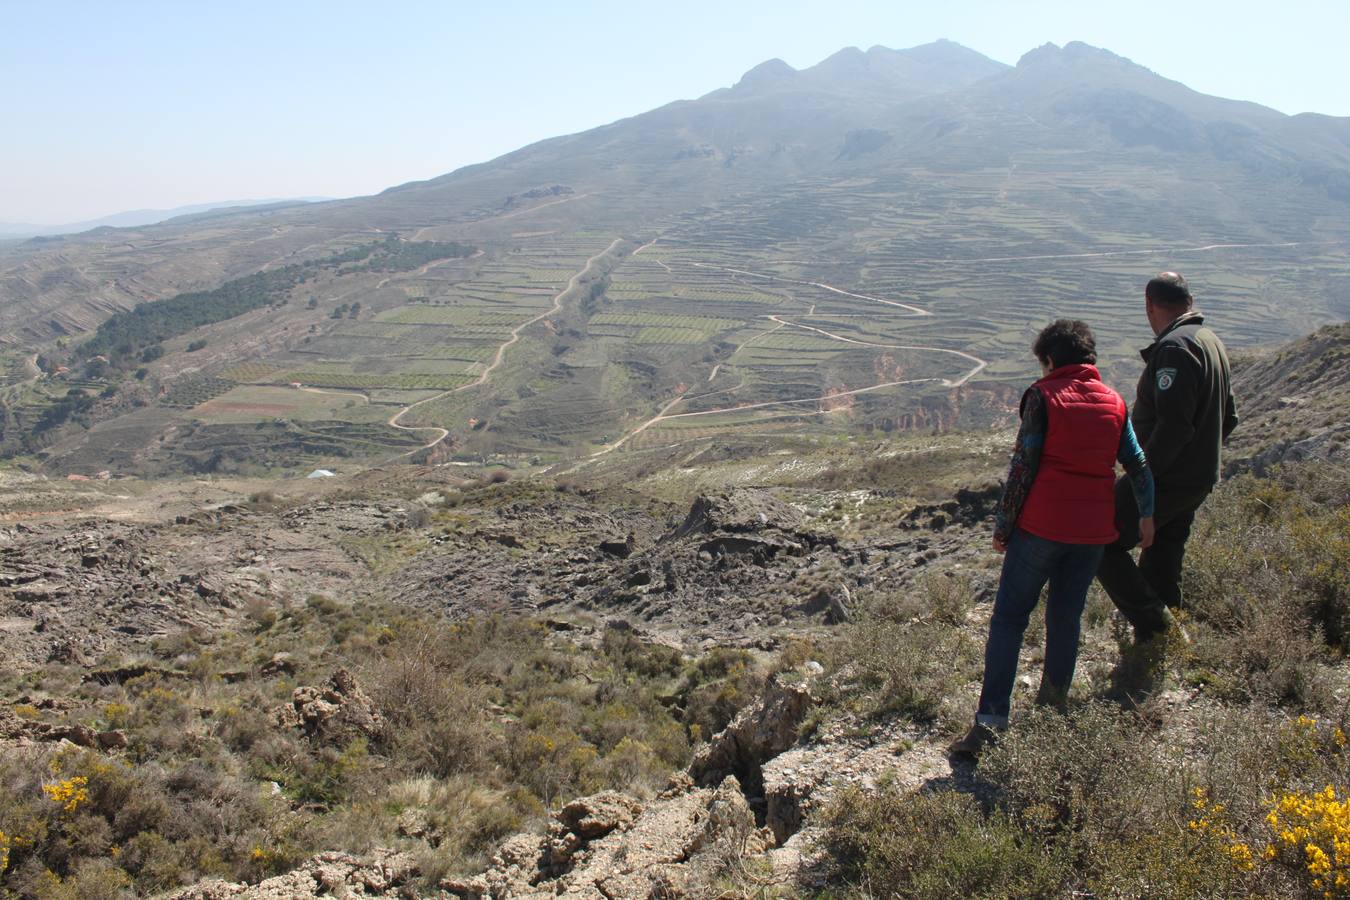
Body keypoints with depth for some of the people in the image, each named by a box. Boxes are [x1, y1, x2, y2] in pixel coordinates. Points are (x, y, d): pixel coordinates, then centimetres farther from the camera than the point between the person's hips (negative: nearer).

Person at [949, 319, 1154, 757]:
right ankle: (1054, 701, 29)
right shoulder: (1114, 402, 10)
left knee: (1008, 619, -3)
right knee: (1066, 618, 19)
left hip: (1042, 524, -5)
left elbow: (1023, 467, -9)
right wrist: (1145, 515, 30)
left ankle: (990, 720, -11)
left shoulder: (1043, 396, -5)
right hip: (1093, 530, 5)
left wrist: (1003, 525, -3)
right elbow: (1139, 466, 15)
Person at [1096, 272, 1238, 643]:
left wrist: (1144, 472, -21)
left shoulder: (1174, 348, -19)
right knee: (1162, 562, 19)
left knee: (1101, 545, -4)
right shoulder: (1214, 343, 13)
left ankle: (1157, 627, -6)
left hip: (1165, 481, -10)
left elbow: (1174, 424, -28)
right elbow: (1228, 418, 20)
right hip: (1200, 480, 10)